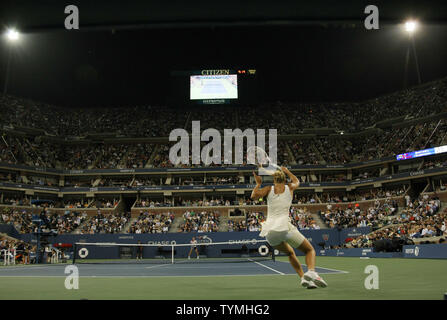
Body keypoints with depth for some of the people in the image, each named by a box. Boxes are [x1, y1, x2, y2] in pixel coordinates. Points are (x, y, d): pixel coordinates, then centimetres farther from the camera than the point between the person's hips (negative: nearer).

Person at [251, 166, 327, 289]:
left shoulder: (269, 189, 11)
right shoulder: (289, 187, 13)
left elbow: (254, 195, -4)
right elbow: (296, 181, 37)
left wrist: (258, 183, 13)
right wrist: (287, 171, 51)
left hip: (269, 232, 3)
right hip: (284, 227, -3)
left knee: (290, 253, 27)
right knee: (310, 250, 11)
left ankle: (303, 277, 7)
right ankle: (311, 272, -21)